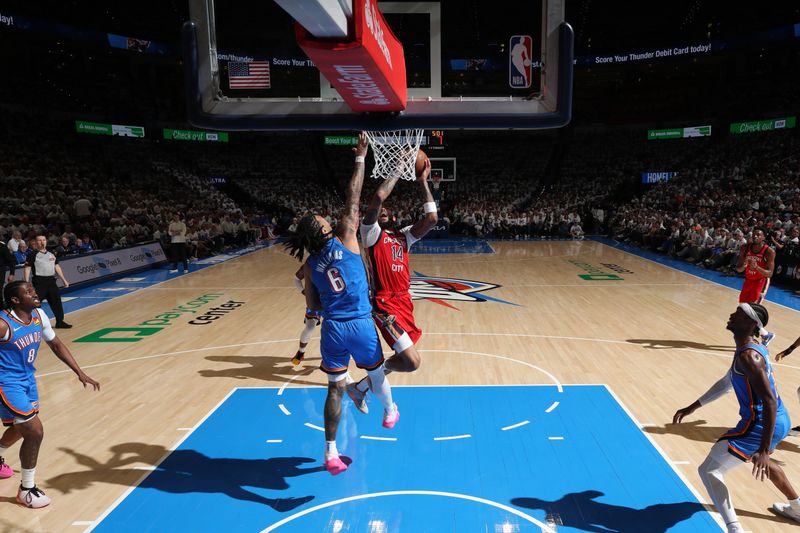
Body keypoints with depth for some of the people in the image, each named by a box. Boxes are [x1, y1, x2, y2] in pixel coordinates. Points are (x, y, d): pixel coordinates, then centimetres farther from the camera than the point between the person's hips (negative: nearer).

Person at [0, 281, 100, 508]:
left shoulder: (39, 315, -5)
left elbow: (56, 345, 7)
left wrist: (80, 373, 4)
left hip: (27, 379, 8)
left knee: (21, 428, 27)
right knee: (35, 431, -12)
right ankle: (27, 490, 7)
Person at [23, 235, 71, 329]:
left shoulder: (51, 253, 13)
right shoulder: (32, 254, -5)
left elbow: (57, 267, 19)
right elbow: (27, 269, -8)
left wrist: (63, 279, 17)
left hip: (51, 281, 6)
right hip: (39, 282, -6)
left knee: (57, 301, 11)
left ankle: (60, 322, 22)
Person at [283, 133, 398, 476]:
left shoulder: (310, 265, 3)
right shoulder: (345, 238, -6)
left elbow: (312, 306, 6)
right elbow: (353, 199, -4)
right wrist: (360, 158, 2)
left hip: (332, 328, 2)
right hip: (361, 324, -2)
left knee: (336, 388, 10)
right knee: (377, 374, 23)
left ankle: (330, 452, 8)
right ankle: (390, 413, 49)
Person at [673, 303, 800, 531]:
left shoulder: (748, 356, -23)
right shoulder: (751, 348, 10)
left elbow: (770, 402, -27)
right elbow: (726, 383, 20)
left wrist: (763, 450, -29)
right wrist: (692, 407, 19)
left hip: (761, 425, -10)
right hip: (780, 421, 10)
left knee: (708, 470, -8)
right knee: (761, 460, 41)